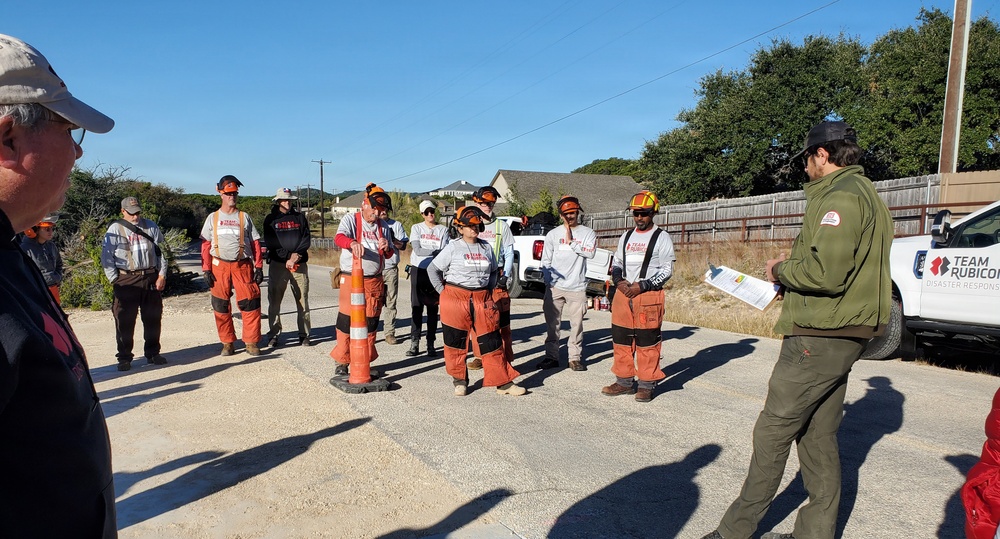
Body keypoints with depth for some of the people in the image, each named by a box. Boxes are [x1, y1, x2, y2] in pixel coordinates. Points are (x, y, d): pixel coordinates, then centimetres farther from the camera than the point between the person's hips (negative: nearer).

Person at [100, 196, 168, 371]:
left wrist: (162, 275, 1)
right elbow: (106, 257, 1)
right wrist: (114, 280, -6)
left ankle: (152, 353, 21)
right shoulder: (115, 229, 2)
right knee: (125, 321, 0)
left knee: (153, 318, 8)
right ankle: (124, 357, 10)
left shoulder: (150, 226, 9)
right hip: (126, 281, -2)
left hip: (151, 278, 3)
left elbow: (161, 251, 9)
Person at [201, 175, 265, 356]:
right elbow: (205, 245, 7)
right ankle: (227, 343, 16)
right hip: (220, 266, 1)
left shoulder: (244, 217, 9)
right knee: (221, 307, 4)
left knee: (250, 304, -6)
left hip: (243, 265, -1)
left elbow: (255, 243, 7)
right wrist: (206, 270, -2)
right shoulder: (213, 218, 9)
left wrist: (259, 267, 0)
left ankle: (251, 342, 3)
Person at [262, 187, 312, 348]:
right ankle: (273, 334, 9)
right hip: (278, 264, -1)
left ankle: (304, 334, 5)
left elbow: (307, 239, 5)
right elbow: (270, 243, -1)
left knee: (302, 300, 0)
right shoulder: (271, 219, 8)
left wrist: (296, 256, -10)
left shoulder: (299, 217, 13)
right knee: (274, 301, 1)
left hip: (300, 264, 1)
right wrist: (287, 258, -11)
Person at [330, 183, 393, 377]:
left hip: (375, 281, 5)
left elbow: (389, 255, 16)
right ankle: (342, 362, 11)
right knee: (347, 321, -1)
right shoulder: (350, 219, -3)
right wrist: (353, 243, -45)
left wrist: (386, 248, -9)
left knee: (371, 322, 9)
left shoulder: (383, 226, 12)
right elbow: (339, 237, -23)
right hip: (351, 279, -4)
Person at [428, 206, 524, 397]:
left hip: (482, 300, 3)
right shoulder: (453, 247, -3)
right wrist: (443, 291, -4)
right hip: (455, 300, -3)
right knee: (456, 341, 5)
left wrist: (489, 290, 9)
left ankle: (504, 383, 7)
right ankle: (460, 381, 21)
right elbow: (432, 269, 0)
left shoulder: (486, 248, 10)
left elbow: (493, 272, 22)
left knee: (491, 342, 2)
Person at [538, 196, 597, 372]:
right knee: (552, 323, 5)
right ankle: (551, 356, 15)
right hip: (555, 287, 1)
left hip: (577, 287, -1)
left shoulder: (587, 233, 6)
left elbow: (591, 252, -12)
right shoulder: (553, 234, 9)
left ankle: (575, 357, 13)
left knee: (577, 324, 2)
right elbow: (545, 260, 6)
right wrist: (548, 280, -5)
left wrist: (571, 242, -9)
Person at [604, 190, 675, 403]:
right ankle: (624, 381, 19)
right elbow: (616, 263, 22)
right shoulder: (626, 237, 17)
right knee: (621, 339, 8)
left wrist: (642, 286, -13)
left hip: (649, 296, -6)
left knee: (647, 342, -3)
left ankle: (647, 385, 7)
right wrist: (618, 281, 0)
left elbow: (667, 270, -5)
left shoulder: (661, 238, 0)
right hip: (623, 295, 6)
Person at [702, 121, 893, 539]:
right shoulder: (865, 193, 19)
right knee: (818, 437, 15)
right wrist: (797, 263, 11)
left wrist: (781, 270, -8)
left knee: (773, 433, -2)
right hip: (845, 334, 10)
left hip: (819, 337, -10)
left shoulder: (840, 195, -15)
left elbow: (826, 272, -26)